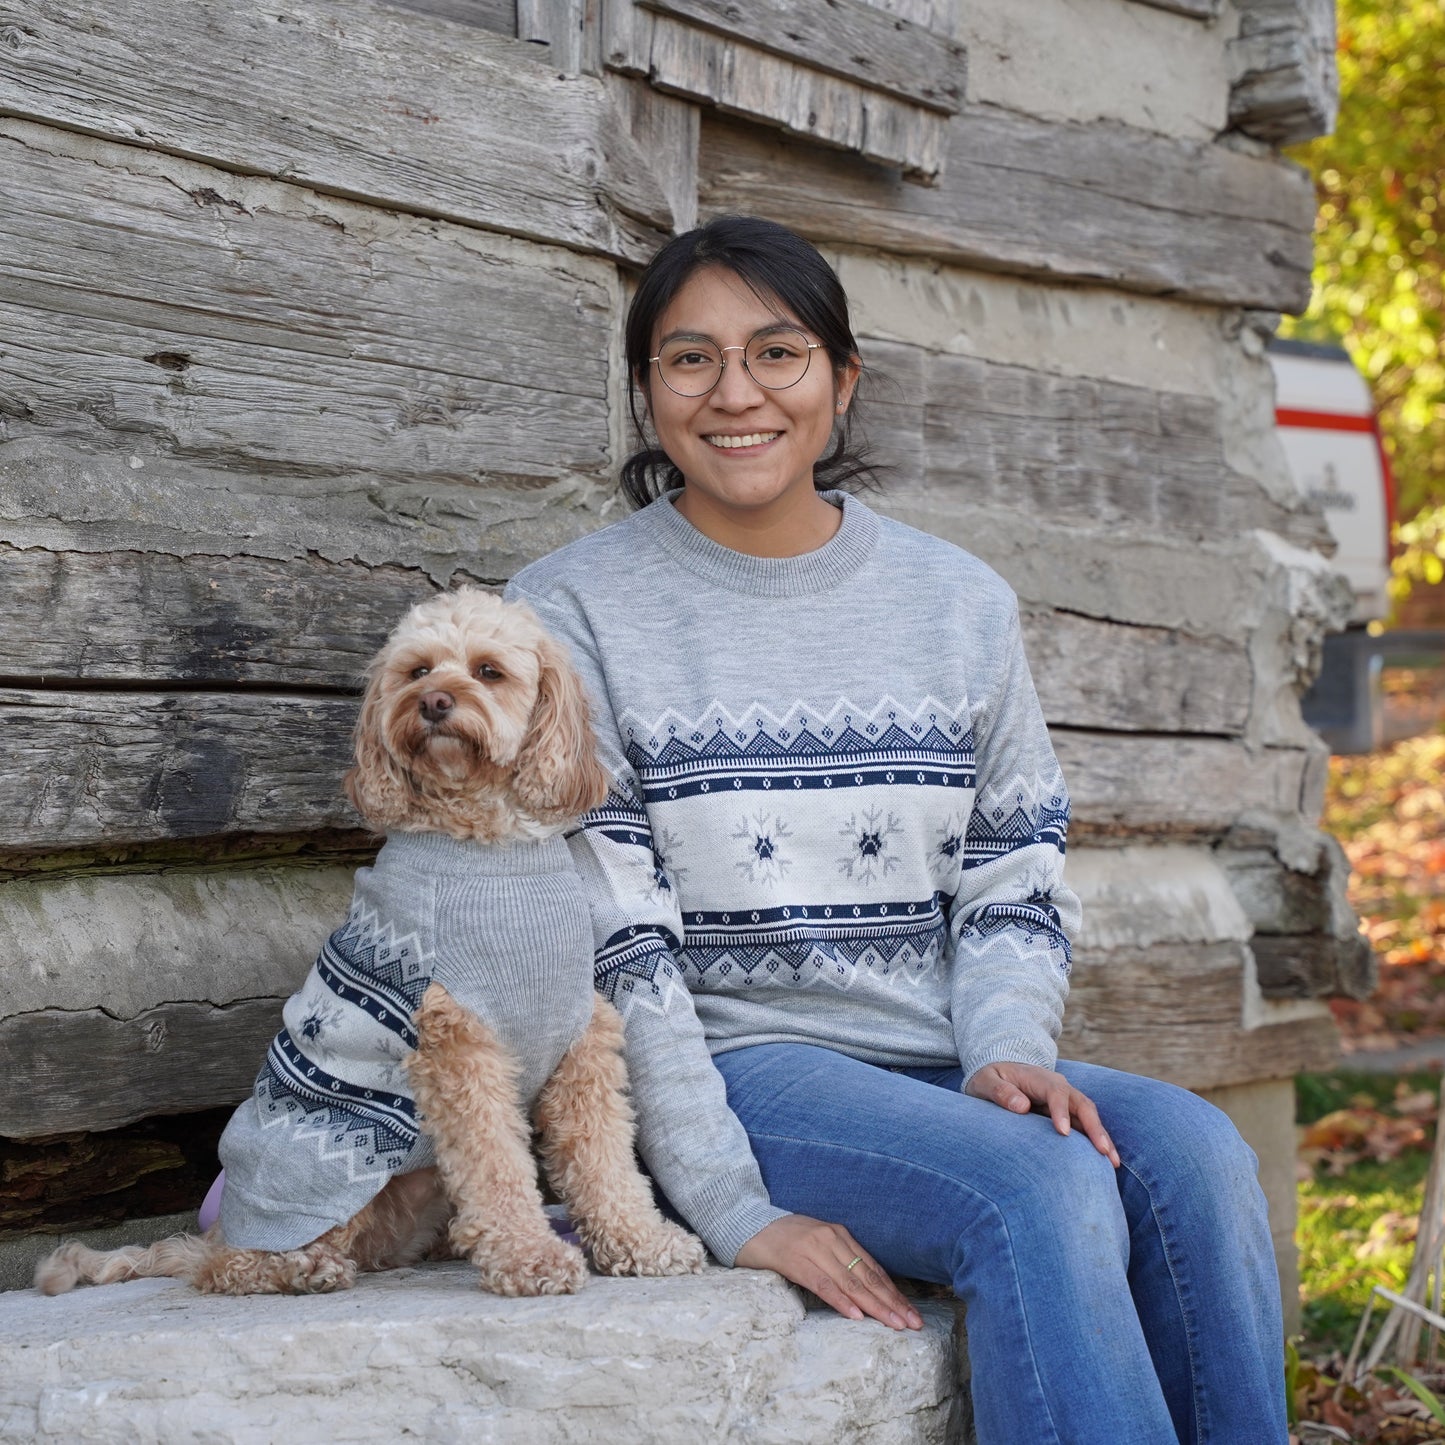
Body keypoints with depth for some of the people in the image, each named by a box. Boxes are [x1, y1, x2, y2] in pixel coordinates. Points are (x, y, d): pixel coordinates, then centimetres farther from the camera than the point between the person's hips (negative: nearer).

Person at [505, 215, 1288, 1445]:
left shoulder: (960, 603, 13)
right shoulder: (574, 614, 0)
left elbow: (1015, 879, 14)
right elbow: (603, 945, -8)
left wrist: (1007, 1048, -8)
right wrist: (737, 1211, -16)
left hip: (939, 1069, 5)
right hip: (727, 1066, -4)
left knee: (1188, 1147, -25)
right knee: (1044, 1190, -29)